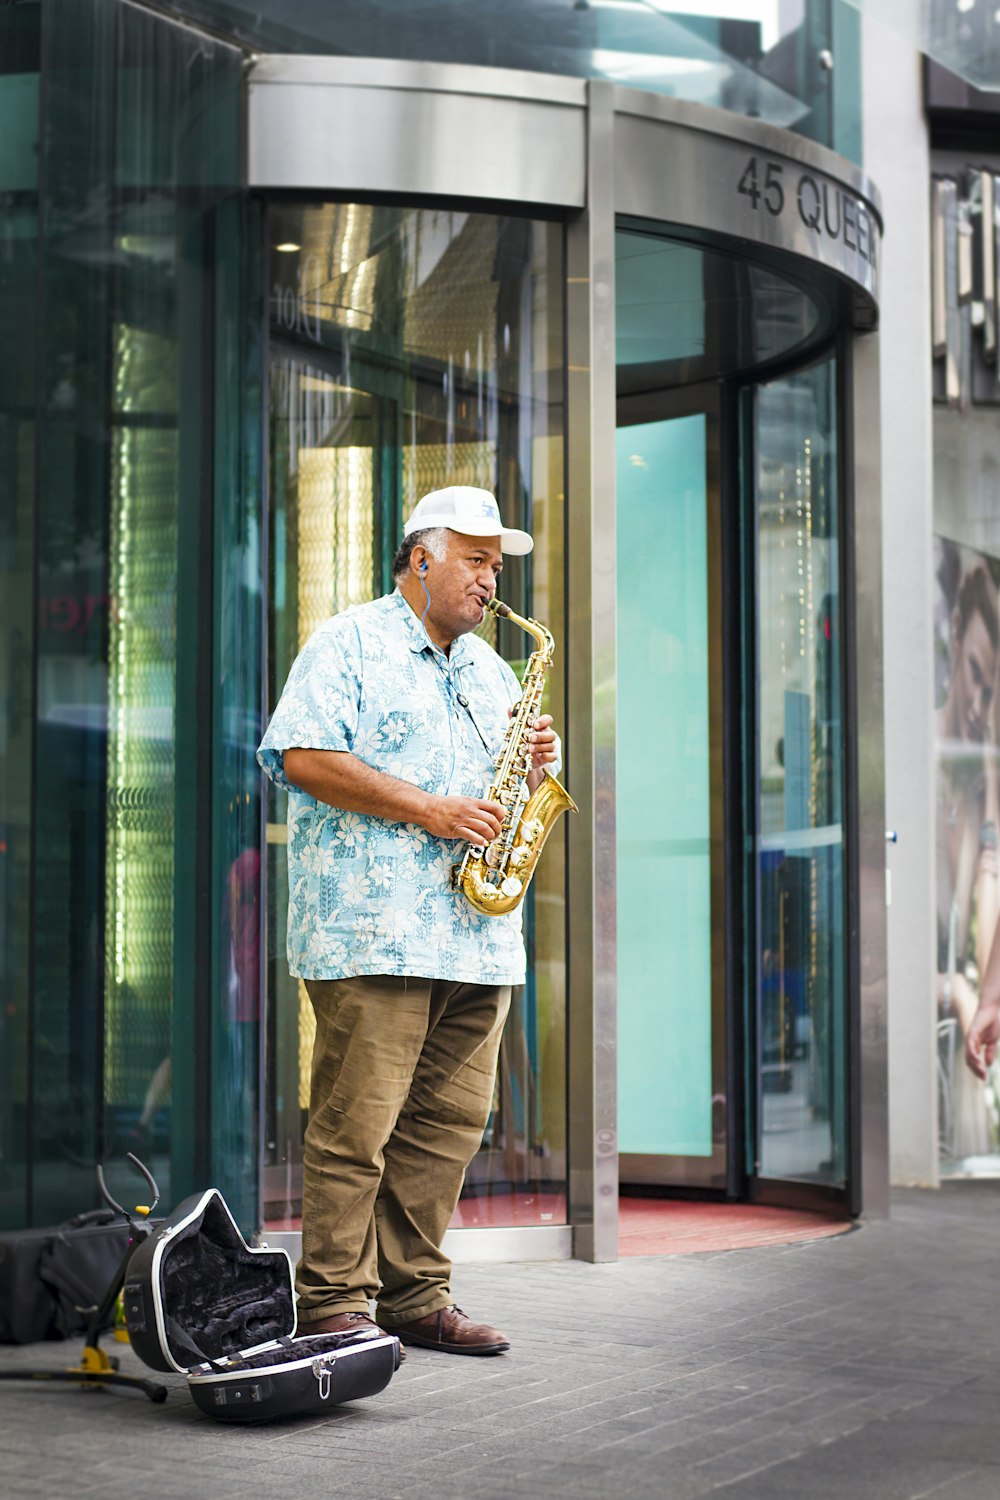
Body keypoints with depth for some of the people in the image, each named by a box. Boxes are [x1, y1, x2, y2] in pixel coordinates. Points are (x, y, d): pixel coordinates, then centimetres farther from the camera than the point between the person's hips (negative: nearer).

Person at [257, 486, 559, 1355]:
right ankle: (334, 1305, -1)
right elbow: (303, 757, -12)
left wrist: (537, 762, 4)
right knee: (356, 1123, -7)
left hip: (477, 939, 7)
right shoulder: (349, 646, 1)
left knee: (450, 1122, 7)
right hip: (371, 932, -7)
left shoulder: (489, 667, 23)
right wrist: (428, 809, -15)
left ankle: (413, 1295, 15)